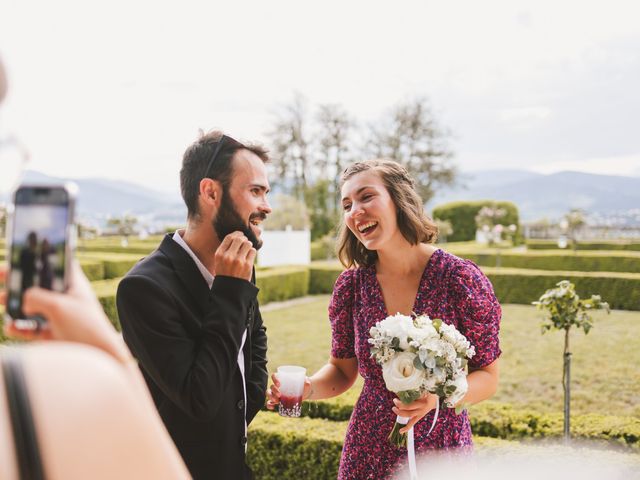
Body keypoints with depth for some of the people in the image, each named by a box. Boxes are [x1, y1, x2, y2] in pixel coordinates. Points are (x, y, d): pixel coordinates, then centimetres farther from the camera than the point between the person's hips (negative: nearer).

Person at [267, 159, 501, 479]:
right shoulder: (351, 284, -6)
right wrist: (307, 389, -15)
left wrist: (439, 395, -26)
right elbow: (342, 369, 6)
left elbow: (488, 377, -7)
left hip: (441, 448, -2)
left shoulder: (461, 279, -15)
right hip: (367, 451, 2)